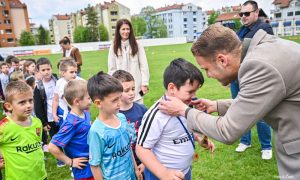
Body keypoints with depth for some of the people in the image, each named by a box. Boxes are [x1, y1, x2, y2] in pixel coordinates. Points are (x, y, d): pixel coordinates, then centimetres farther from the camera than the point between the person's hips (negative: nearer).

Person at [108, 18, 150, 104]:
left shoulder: (137, 45, 1)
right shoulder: (114, 47, 3)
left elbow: (144, 66, 0)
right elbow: (111, 69, 5)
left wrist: (144, 83, -5)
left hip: (136, 85, 0)